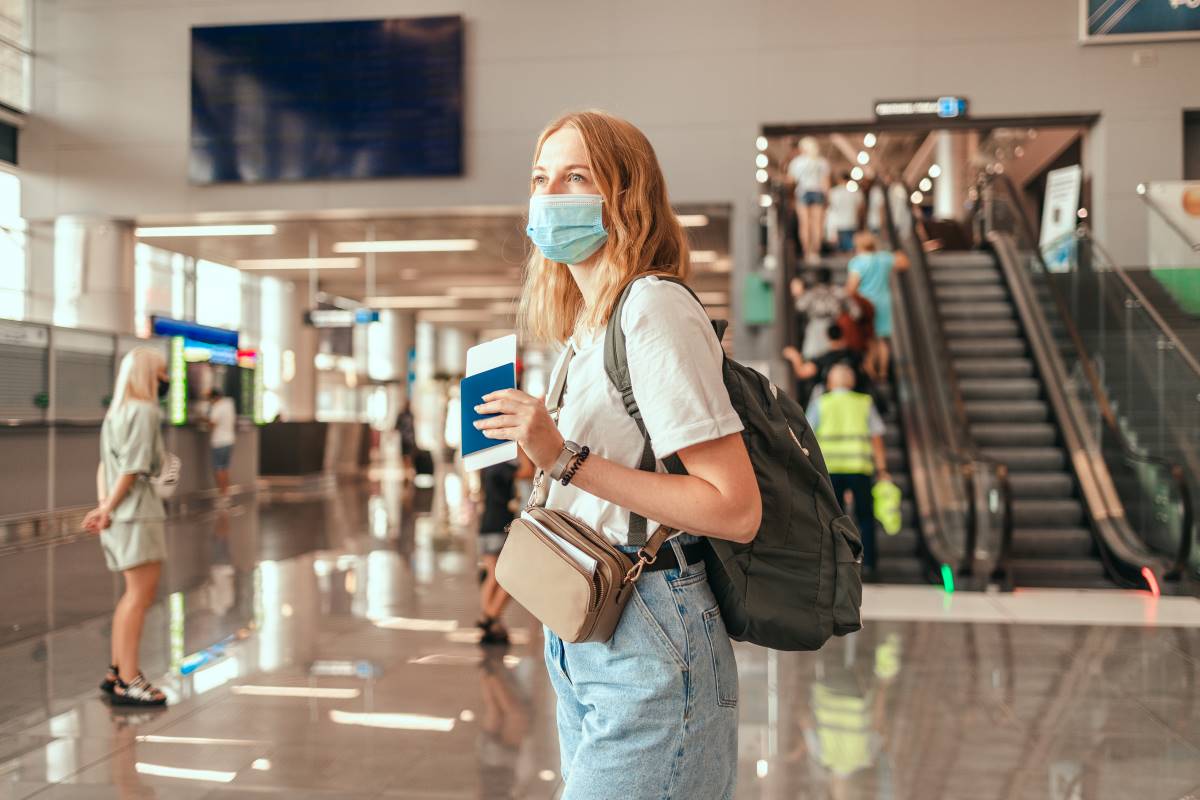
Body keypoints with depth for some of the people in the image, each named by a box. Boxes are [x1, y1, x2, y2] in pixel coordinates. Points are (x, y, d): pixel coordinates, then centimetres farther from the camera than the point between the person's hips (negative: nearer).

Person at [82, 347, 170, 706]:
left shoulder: (118, 411, 18)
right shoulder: (144, 411, -12)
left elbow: (105, 464, 12)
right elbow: (132, 469, -17)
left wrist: (103, 507, 3)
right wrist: (108, 509, -10)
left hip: (122, 515, 10)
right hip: (137, 513, -10)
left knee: (137, 594, 17)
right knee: (140, 594, -7)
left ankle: (117, 671, 23)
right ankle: (128, 681, -4)